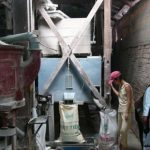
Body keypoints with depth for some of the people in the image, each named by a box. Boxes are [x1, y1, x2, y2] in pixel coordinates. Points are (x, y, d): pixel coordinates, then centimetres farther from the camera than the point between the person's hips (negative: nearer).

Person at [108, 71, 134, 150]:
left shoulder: (127, 86, -18)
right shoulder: (120, 86, 8)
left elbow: (129, 100, -19)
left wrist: (127, 112, -20)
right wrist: (112, 86, 17)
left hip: (126, 110, -9)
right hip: (120, 110, 9)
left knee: (123, 130, -8)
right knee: (119, 129, 12)